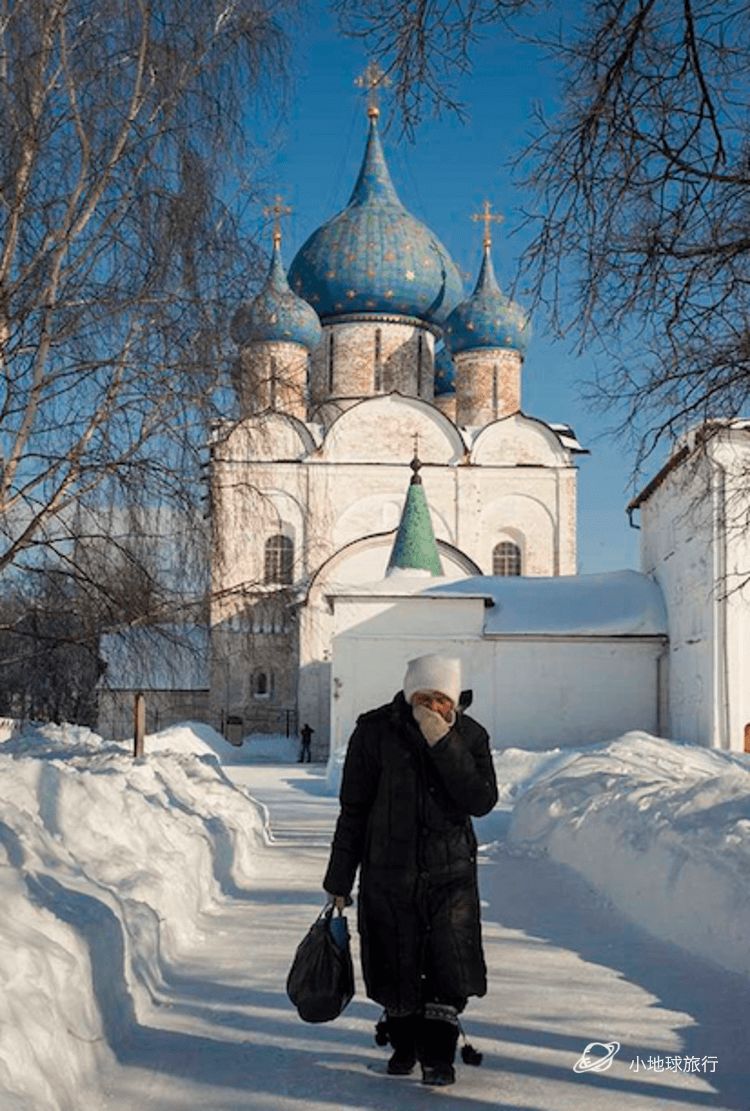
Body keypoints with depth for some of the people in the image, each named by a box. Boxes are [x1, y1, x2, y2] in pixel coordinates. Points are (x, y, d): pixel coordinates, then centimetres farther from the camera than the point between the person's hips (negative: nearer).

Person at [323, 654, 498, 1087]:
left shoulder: (470, 735, -1)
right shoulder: (376, 731, -6)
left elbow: (482, 801, -15)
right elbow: (353, 809, 0)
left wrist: (443, 744, -22)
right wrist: (339, 879, 1)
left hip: (451, 872, 0)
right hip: (388, 872, 0)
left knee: (449, 969, -7)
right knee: (396, 969, 8)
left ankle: (438, 1055, 6)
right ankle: (404, 1045, 30)